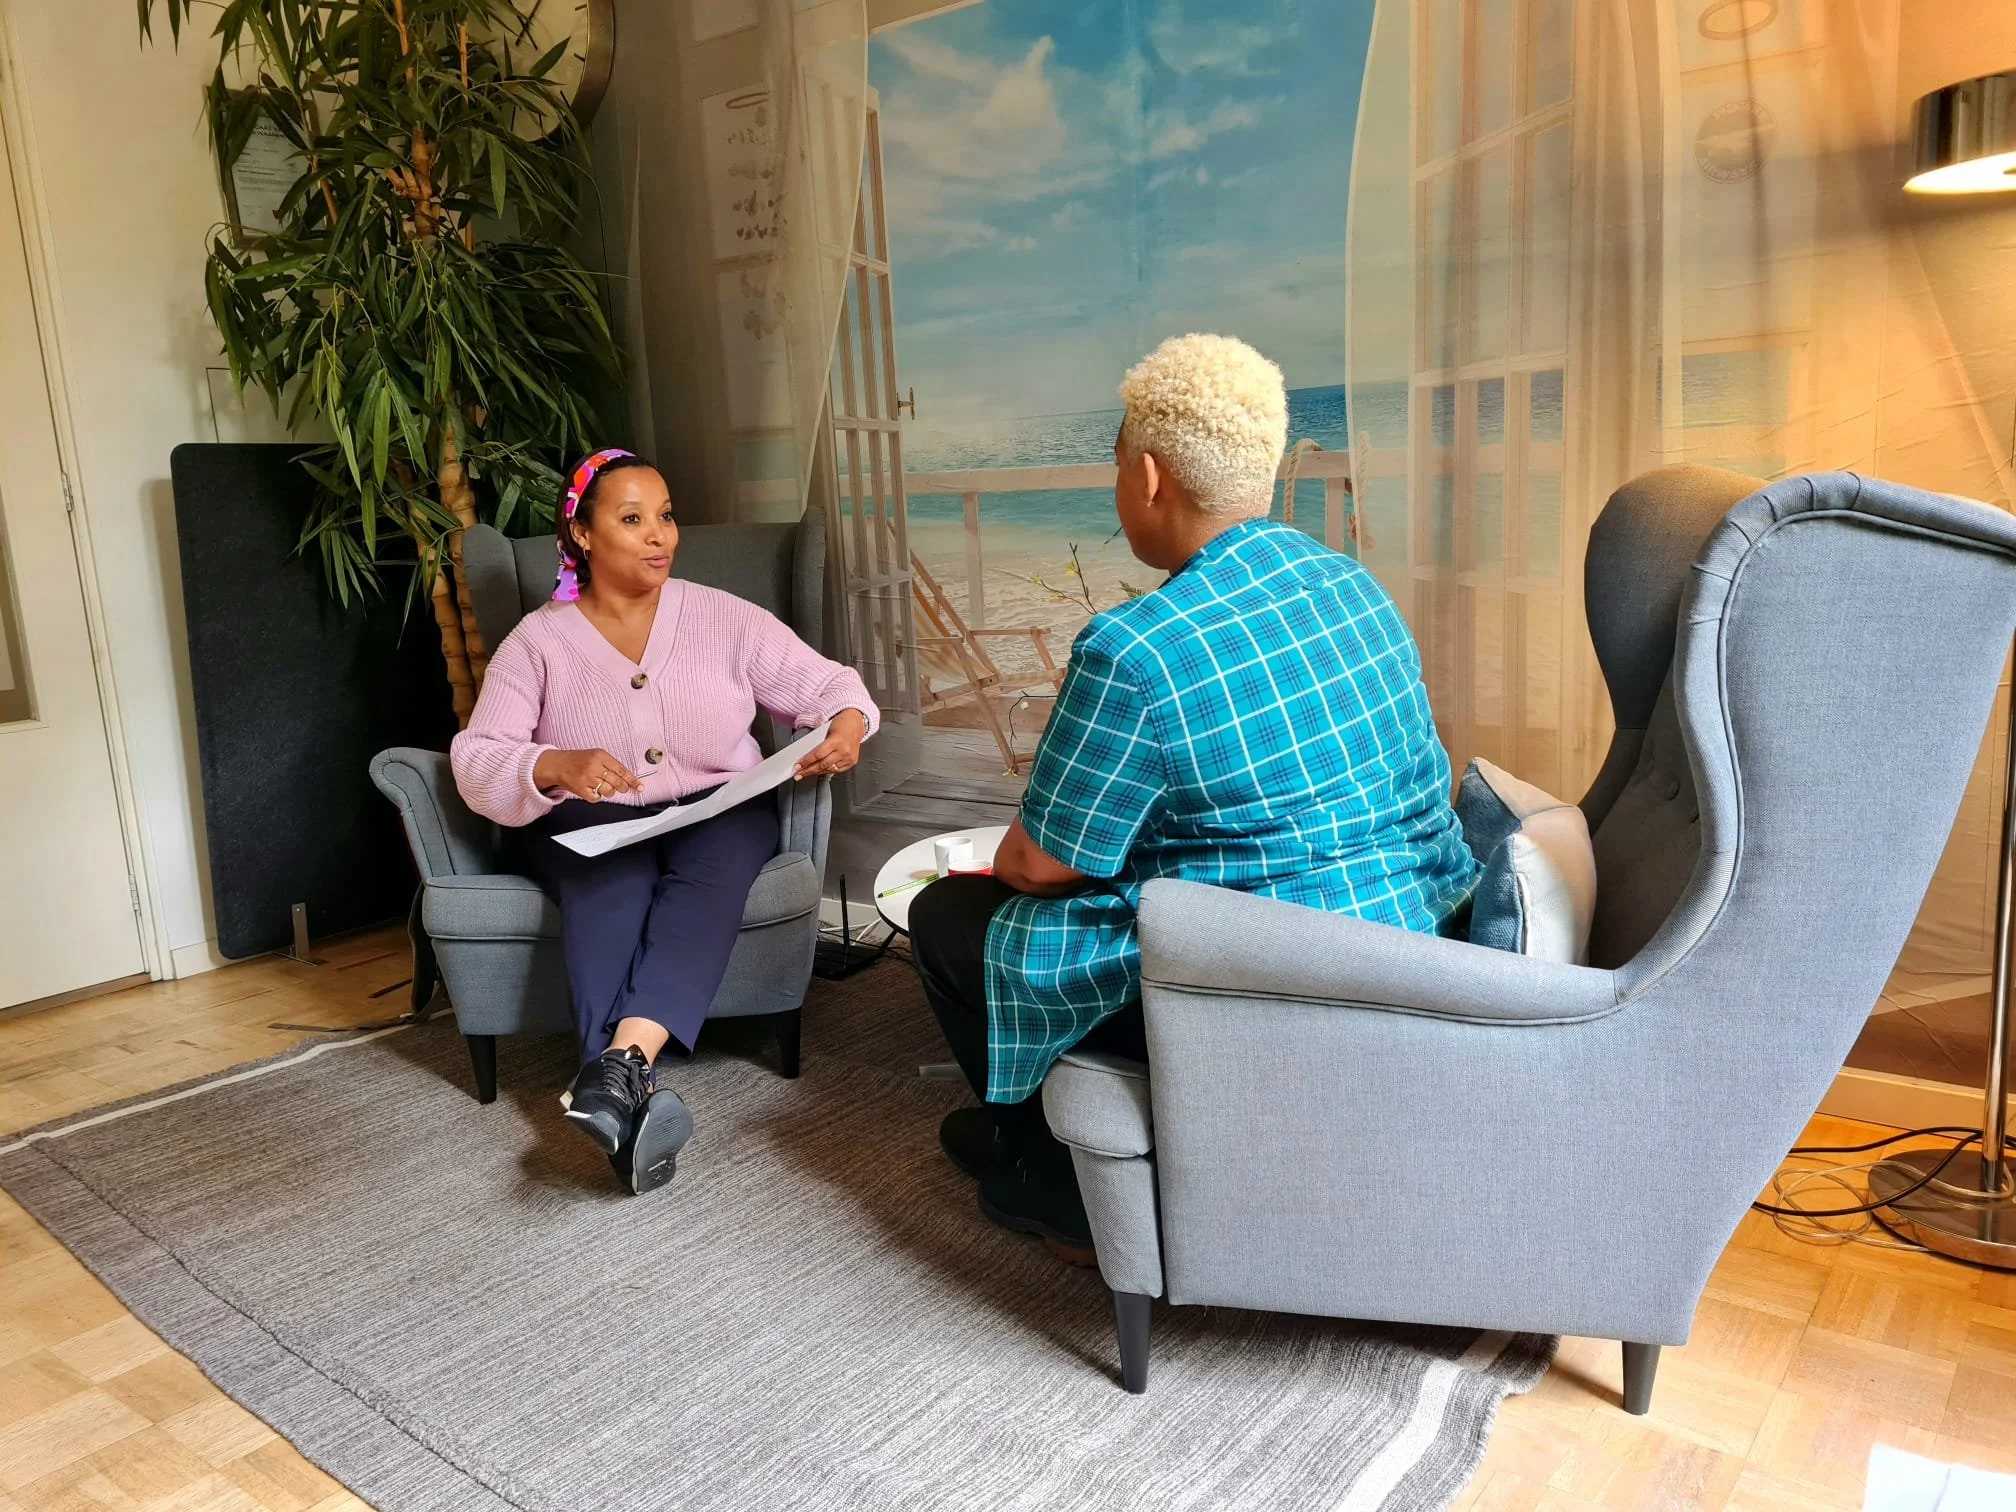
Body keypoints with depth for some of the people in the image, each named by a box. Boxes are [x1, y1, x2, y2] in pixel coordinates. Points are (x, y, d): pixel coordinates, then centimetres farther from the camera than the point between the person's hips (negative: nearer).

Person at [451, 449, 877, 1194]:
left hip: (718, 812, 1)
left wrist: (848, 723, -20)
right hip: (585, 822, 0)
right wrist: (556, 767, -30)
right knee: (611, 879, -36)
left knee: (713, 866, -35)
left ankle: (619, 1066, -50)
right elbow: (476, 762, -7)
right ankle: (632, 1096, -48)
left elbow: (823, 682, 4)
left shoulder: (725, 617, 5)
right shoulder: (538, 639, 2)